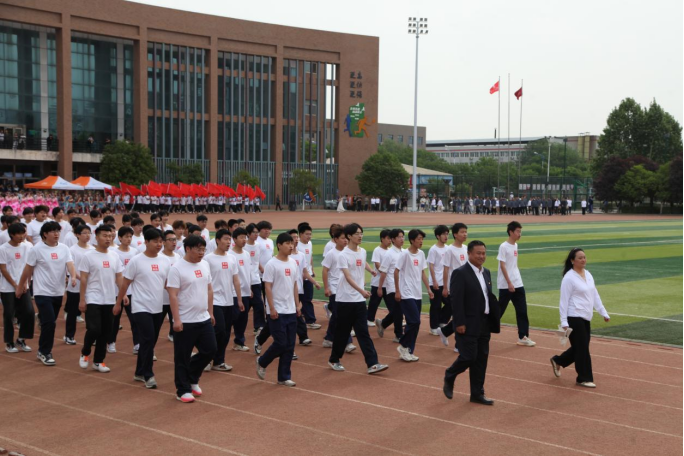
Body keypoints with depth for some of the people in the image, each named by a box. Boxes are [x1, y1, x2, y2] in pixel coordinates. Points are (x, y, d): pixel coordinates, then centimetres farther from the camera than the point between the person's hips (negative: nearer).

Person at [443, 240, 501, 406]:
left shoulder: (486, 272, 12)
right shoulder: (460, 273, -12)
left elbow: (489, 297, 15)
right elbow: (456, 301, -16)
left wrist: (495, 318, 9)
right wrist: (459, 323, -19)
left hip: (484, 324, 7)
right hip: (468, 325, -7)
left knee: (481, 359, 8)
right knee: (468, 357, -6)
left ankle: (477, 393, 17)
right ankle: (449, 377, 20)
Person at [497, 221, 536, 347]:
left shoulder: (515, 245, 11)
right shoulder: (504, 247, -12)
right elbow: (502, 266, -15)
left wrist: (516, 280, 16)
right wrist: (509, 283, -19)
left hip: (518, 284, 7)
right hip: (506, 286, -7)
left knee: (522, 310, 3)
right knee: (499, 310, 2)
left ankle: (523, 337, 6)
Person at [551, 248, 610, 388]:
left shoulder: (588, 275, 11)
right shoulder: (569, 278, -13)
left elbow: (595, 295, 16)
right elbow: (564, 301, -13)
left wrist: (604, 313, 13)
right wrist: (564, 322, -16)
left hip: (586, 318, 8)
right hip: (575, 318, -8)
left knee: (579, 347, 14)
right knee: (582, 348, -3)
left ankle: (558, 361, 35)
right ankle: (584, 378, 9)